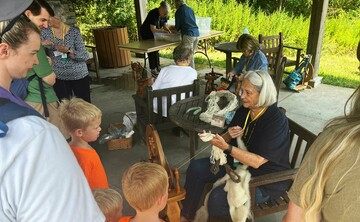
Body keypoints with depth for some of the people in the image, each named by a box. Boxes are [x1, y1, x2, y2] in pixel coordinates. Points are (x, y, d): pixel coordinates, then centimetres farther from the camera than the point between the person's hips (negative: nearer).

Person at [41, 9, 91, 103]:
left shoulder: (73, 31, -10)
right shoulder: (45, 32, -1)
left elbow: (84, 56, -14)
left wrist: (68, 50, -30)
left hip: (79, 76, -2)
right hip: (59, 78, 3)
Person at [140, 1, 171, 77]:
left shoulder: (164, 15, -11)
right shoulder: (153, 14, -33)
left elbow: (165, 25, -7)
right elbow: (153, 29, -36)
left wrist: (168, 30, -27)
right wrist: (164, 31, -39)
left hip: (154, 33, 7)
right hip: (146, 33, -7)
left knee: (156, 50, 8)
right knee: (151, 51, -8)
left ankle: (158, 68, 15)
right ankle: (153, 70, -4)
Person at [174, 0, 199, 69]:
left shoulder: (178, 12, -1)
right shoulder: (190, 9, 18)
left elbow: (177, 26, 4)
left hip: (188, 35, -7)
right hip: (196, 34, 7)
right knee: (191, 54, 15)